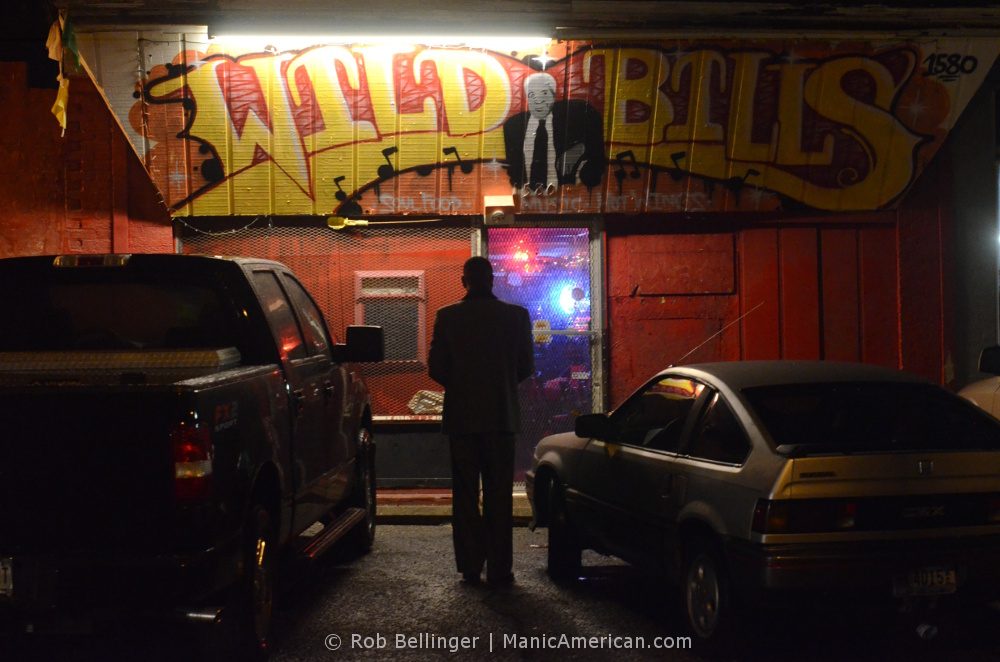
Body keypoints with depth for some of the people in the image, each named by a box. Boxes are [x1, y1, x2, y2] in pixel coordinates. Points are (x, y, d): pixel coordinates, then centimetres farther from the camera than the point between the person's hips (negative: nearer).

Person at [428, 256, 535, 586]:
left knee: (465, 496, 8)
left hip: (461, 416, 0)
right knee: (499, 496, 6)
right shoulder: (516, 315, -2)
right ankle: (499, 568, 5)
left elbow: (436, 368, -3)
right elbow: (526, 366, 4)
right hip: (502, 414, 1)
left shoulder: (447, 317, -5)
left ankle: (471, 566, 8)